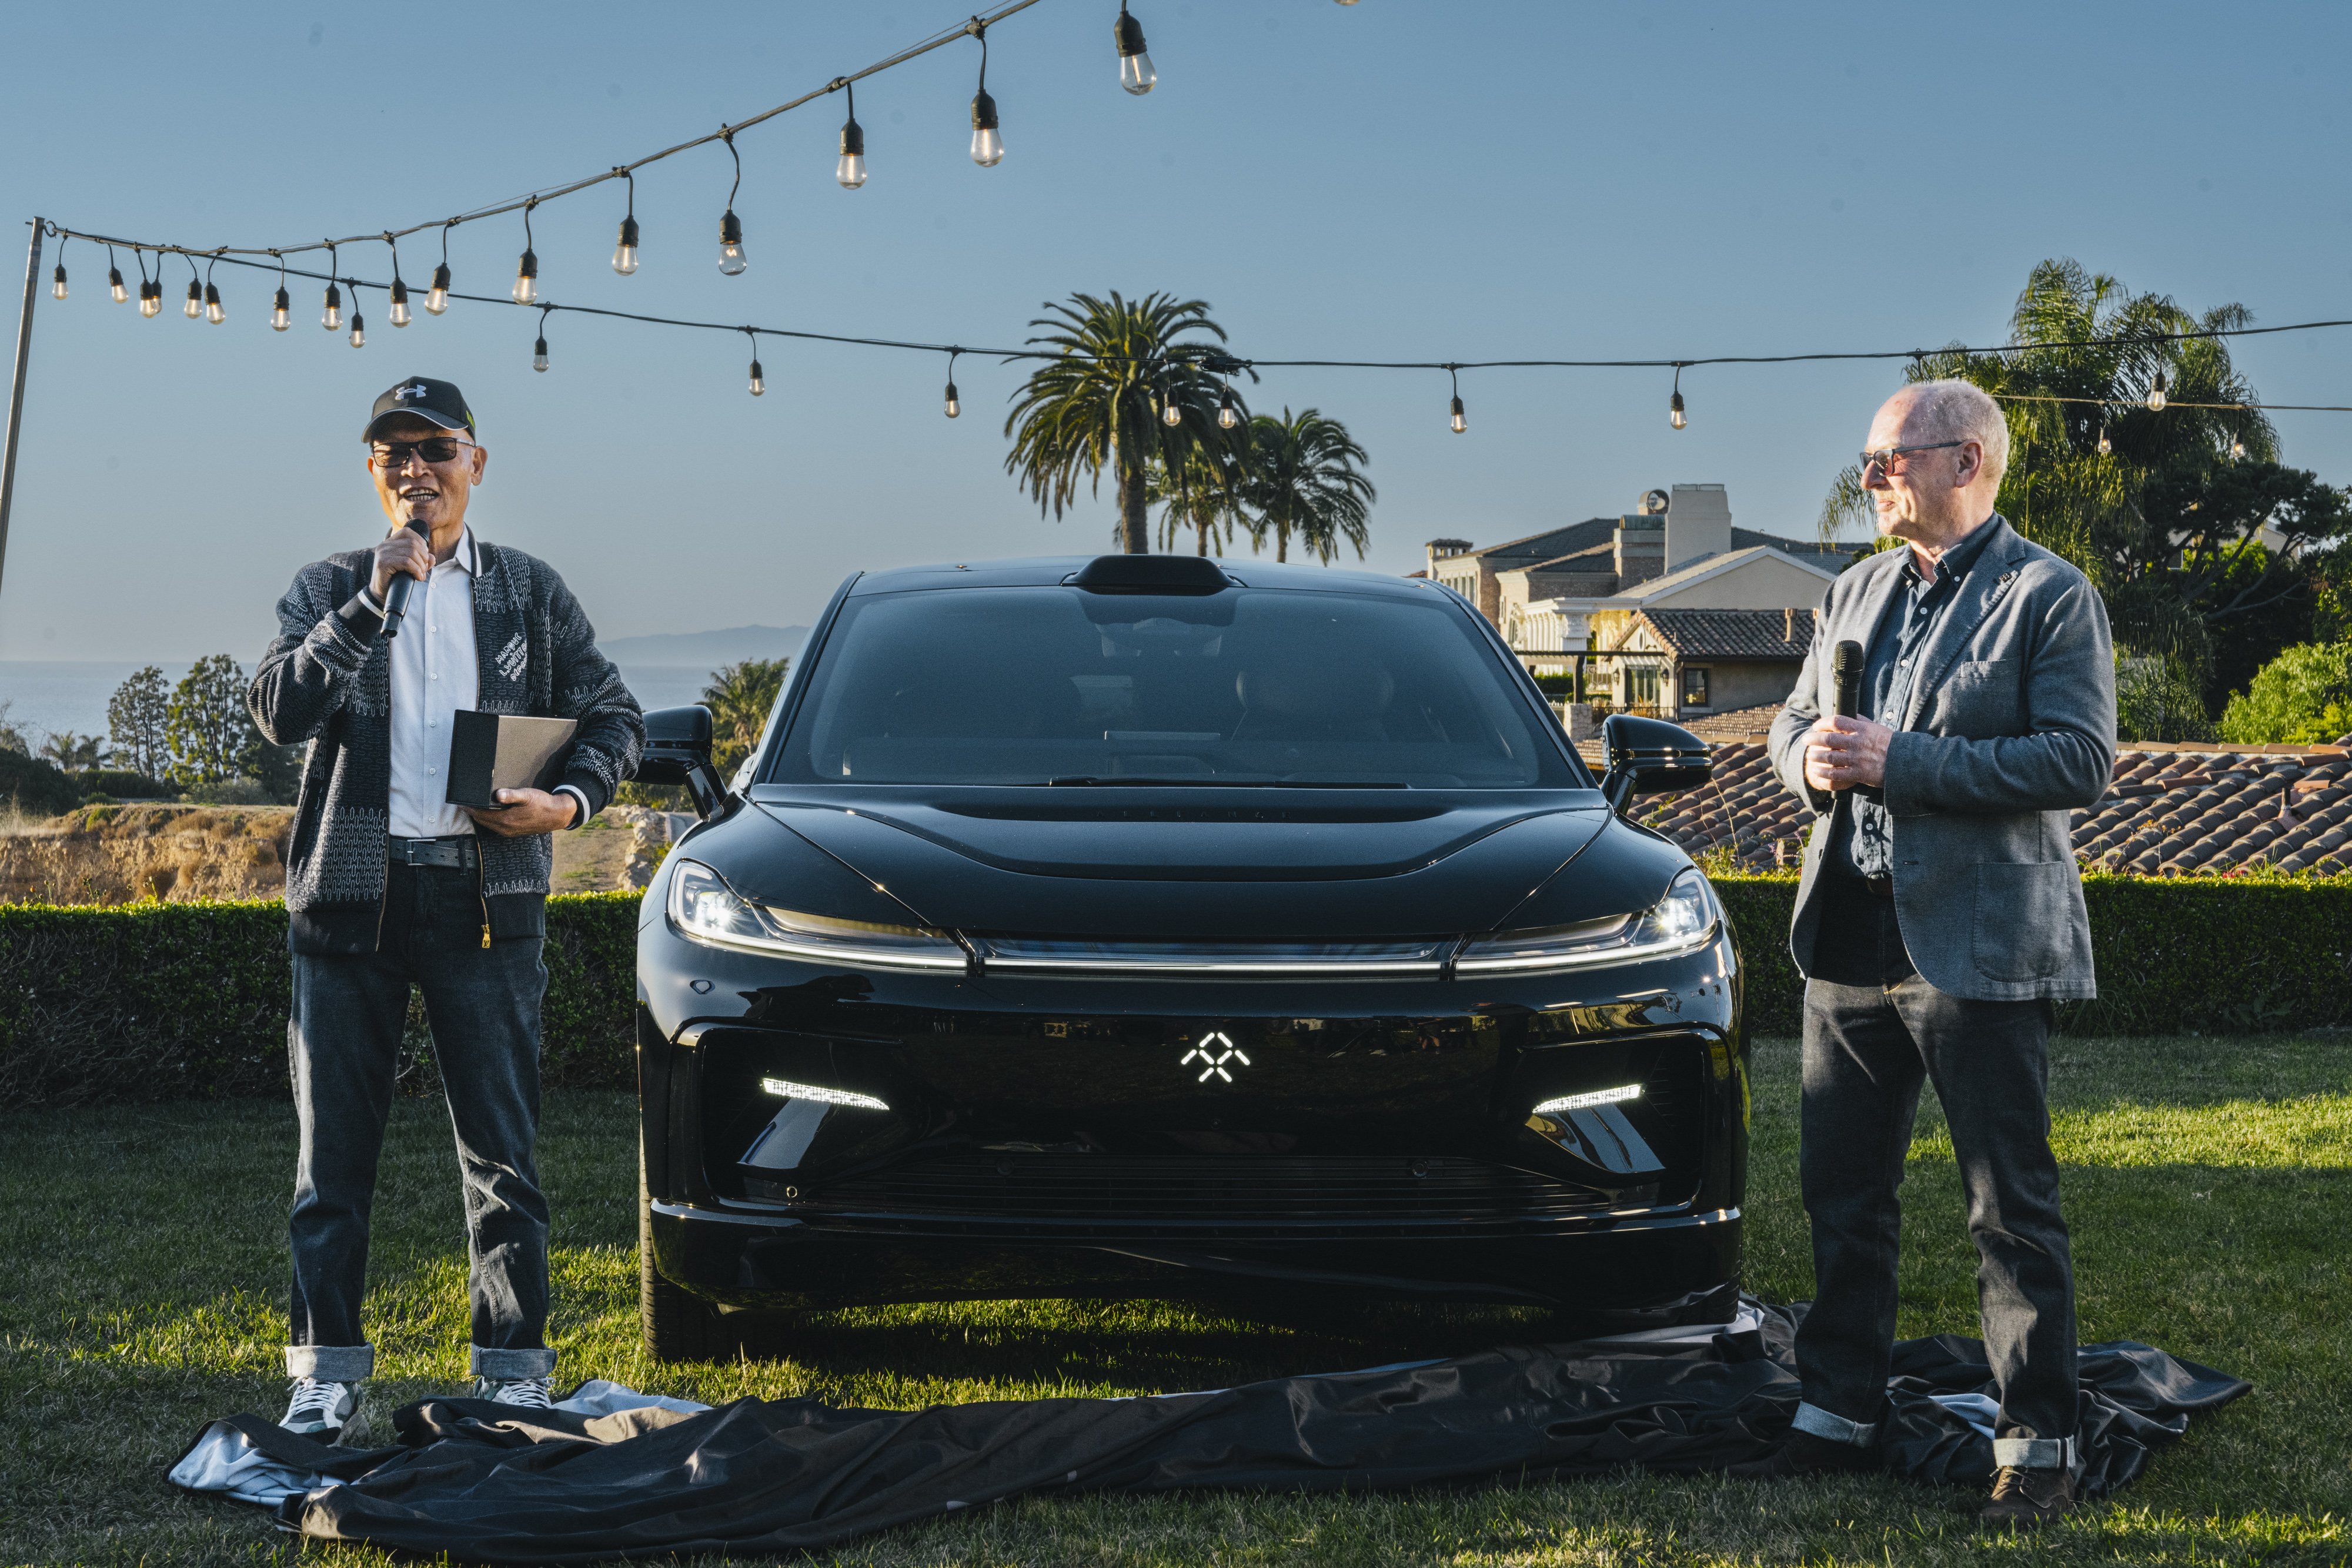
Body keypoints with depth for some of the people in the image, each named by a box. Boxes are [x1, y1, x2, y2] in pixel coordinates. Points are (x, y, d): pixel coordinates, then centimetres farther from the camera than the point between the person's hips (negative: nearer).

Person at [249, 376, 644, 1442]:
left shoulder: (530, 592, 12)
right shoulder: (328, 589, 10)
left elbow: (615, 717, 14)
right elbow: (278, 710, -6)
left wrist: (569, 802, -6)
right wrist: (373, 600, -14)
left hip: (485, 893, 0)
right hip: (348, 893, 0)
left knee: (502, 1147, 1)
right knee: (334, 1151, 3)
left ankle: (514, 1368, 9)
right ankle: (328, 1371, 12)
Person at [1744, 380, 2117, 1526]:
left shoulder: (2051, 597, -6)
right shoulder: (1856, 593, 16)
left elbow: (2081, 761, -15)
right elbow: (1791, 724, 20)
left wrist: (1901, 763, -20)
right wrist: (1809, 758, -5)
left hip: (1980, 947, -7)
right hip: (1852, 939, 7)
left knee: (2011, 1210, -1)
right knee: (1842, 1194, 12)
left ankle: (2037, 1450, 7)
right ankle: (1837, 1418, 24)